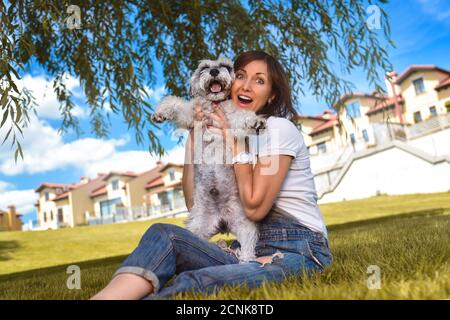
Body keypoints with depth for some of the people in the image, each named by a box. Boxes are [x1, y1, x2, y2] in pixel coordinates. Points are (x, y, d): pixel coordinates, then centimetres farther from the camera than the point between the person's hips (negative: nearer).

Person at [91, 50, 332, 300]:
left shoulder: (278, 128, -7)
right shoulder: (231, 133, 14)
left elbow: (254, 207, -14)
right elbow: (195, 203, 6)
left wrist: (233, 139, -10)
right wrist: (193, 137, 3)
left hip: (298, 251, -5)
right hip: (251, 247, 6)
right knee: (164, 234, -20)